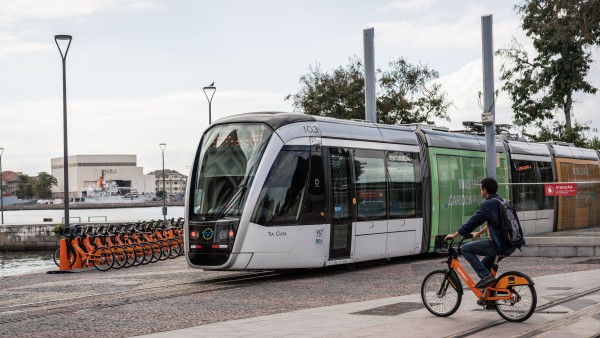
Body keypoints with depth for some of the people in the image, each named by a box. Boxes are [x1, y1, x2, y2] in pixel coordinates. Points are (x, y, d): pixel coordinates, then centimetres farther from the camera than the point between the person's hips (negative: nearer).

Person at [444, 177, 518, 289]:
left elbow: (472, 222, -9)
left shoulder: (488, 204, -11)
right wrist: (479, 233, 43)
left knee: (465, 249, -2)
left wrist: (454, 235, 2)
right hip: (511, 245, 9)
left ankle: (485, 275, -8)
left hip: (499, 245, -9)